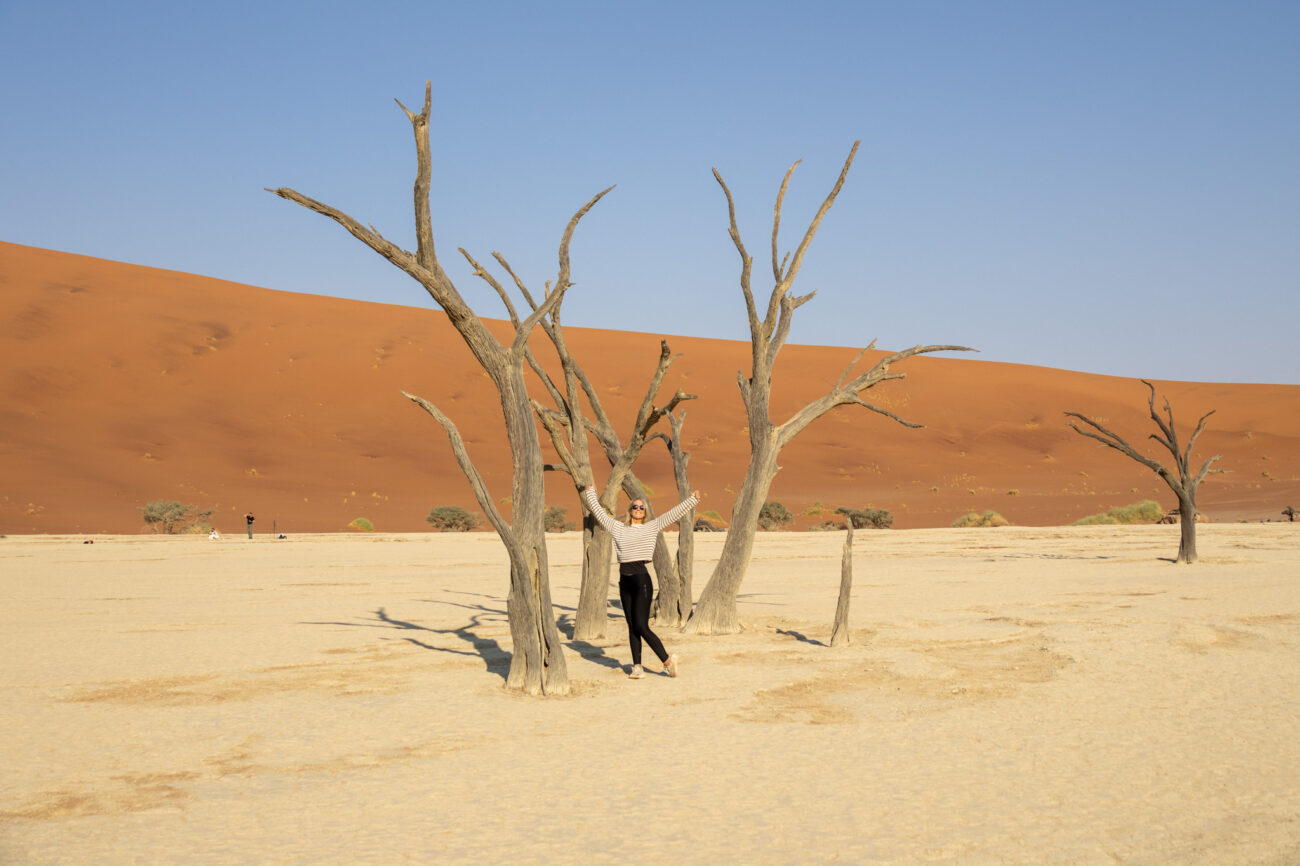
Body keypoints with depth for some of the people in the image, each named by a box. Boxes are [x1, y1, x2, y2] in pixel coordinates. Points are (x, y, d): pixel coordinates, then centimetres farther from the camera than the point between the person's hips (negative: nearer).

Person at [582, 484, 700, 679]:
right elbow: (598, 511, 24)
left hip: (642, 579, -5)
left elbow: (674, 513, -1)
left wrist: (693, 500, -7)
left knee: (641, 627, -9)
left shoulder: (651, 527, 4)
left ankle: (667, 661, 3)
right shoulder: (618, 528, 14)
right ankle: (637, 667, 11)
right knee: (632, 627, 7)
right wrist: (591, 493, 32)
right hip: (625, 582, 5)